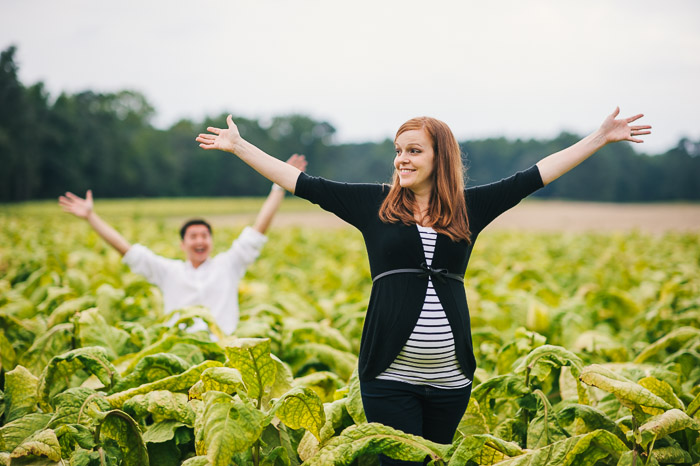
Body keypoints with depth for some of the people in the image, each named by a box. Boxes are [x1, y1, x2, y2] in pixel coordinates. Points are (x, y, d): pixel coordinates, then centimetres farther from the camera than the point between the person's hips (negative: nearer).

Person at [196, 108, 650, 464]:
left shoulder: (469, 207, 8)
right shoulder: (374, 204, 5)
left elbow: (532, 177, 11)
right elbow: (304, 184, 7)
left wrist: (600, 138, 12)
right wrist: (240, 146, 7)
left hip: (450, 379, 2)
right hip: (389, 377, -2)